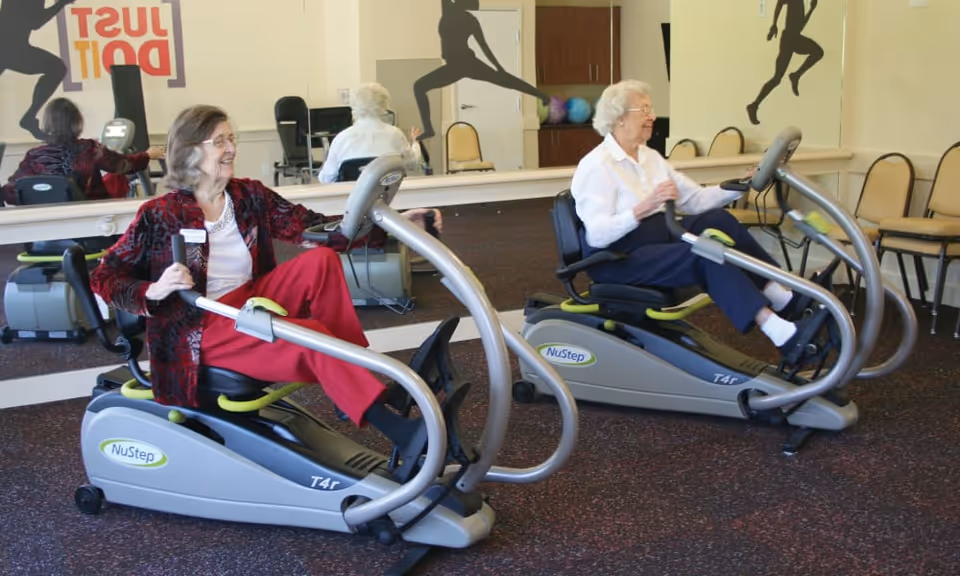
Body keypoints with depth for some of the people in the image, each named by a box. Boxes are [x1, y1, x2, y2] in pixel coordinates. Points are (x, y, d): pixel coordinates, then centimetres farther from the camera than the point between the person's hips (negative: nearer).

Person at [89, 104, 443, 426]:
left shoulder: (249, 196, 6)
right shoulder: (160, 215, -6)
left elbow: (313, 228, -4)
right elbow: (104, 278, -3)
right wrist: (154, 291, -23)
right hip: (203, 329, -5)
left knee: (321, 259, -19)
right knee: (313, 336, -28)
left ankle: (359, 370, -17)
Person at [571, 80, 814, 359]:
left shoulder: (650, 157, 11)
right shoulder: (596, 166, -14)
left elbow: (695, 199, 10)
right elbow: (597, 235, -24)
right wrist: (644, 207, -35)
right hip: (618, 258, -7)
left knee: (717, 220, -18)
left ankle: (785, 299, -19)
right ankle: (775, 327, -31)